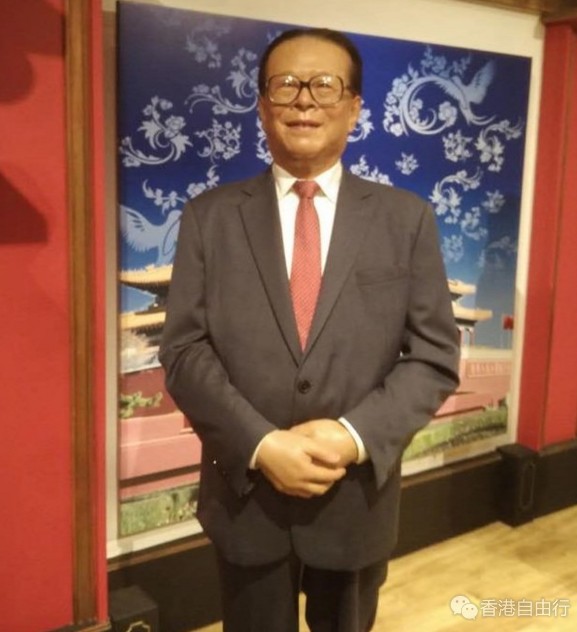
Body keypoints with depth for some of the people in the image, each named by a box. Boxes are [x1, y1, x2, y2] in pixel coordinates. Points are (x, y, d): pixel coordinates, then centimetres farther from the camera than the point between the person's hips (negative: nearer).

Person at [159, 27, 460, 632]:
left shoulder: (407, 219, -1)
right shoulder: (209, 216, -1)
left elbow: (435, 355, -4)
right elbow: (184, 350, -6)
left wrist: (356, 436, -18)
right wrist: (261, 445, -18)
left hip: (357, 498, 1)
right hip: (244, 495, 0)